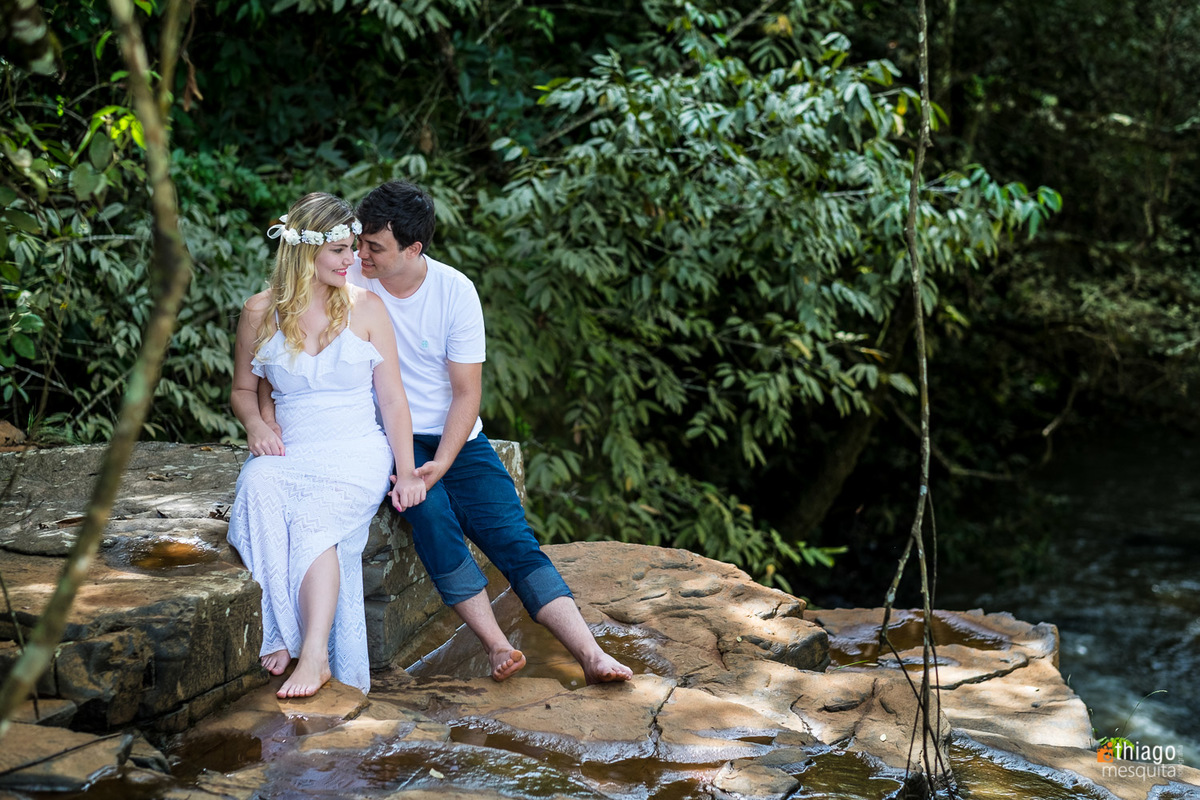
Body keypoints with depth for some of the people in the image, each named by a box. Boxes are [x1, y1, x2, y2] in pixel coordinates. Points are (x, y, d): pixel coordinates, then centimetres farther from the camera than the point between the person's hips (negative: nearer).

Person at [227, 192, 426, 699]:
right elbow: (242, 389, 20)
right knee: (259, 488, -35)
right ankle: (285, 636, -36)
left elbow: (392, 398, 5)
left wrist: (406, 472, -5)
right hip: (289, 451, 1)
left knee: (313, 517, -33)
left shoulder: (366, 308, 6)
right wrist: (255, 422, -3)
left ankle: (315, 653, -43)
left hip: (357, 453, -1)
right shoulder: (261, 312, 7)